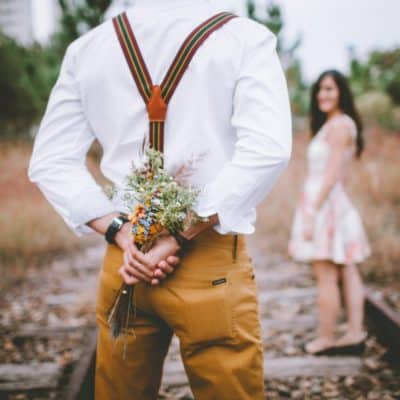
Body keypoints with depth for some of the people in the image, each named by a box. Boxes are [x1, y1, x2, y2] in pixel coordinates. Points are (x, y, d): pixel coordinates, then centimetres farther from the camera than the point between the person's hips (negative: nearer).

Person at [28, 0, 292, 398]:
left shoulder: (86, 47, 6)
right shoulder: (246, 38, -4)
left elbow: (50, 163, 3)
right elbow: (266, 150, -17)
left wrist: (121, 233, -4)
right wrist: (181, 238, -14)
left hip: (123, 260, 4)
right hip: (212, 262, -3)